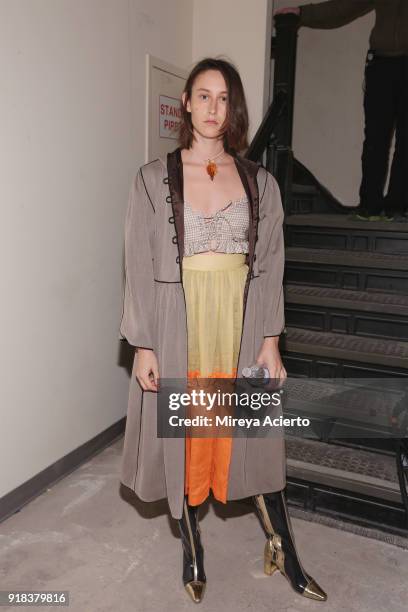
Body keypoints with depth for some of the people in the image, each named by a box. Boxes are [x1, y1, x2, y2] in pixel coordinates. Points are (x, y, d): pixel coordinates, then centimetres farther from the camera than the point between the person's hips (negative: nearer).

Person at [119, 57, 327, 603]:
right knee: (183, 440, 10)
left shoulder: (260, 182, 5)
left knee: (253, 438, 11)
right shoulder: (154, 178, 0)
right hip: (178, 327, -1)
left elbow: (271, 266, 4)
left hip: (242, 325, 1)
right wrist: (143, 345, -6)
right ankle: (193, 552, 33)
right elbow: (140, 265, -2)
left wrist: (270, 341, -1)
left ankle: (283, 552, 32)